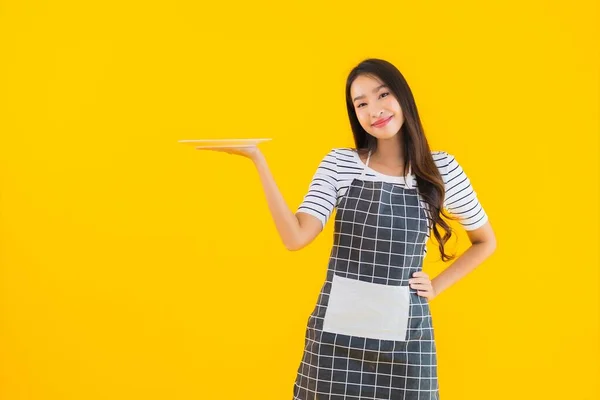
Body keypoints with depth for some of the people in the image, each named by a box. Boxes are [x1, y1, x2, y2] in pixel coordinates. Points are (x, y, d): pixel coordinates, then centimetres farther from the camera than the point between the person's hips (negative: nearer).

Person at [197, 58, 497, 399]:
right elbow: (295, 237, -12)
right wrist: (258, 159, -13)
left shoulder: (441, 168, 2)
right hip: (337, 330, 0)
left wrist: (436, 287, 5)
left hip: (405, 333, 0)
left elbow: (486, 242, 15)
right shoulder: (339, 164, 2)